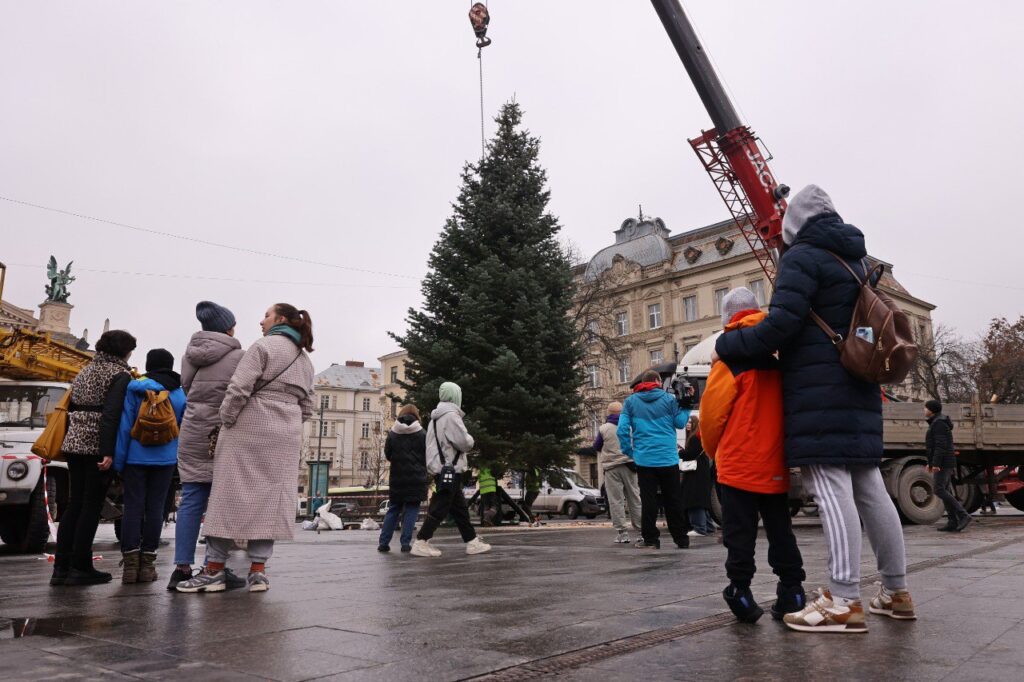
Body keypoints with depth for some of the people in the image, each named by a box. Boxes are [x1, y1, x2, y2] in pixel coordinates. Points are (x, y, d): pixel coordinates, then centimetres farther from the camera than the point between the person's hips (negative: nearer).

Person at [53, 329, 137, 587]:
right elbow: (111, 414, -18)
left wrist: (71, 441, 20)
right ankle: (80, 568, 3)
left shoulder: (86, 371, 18)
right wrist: (108, 452, -21)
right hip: (97, 447, -8)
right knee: (91, 506, -1)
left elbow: (71, 408, 18)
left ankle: (61, 566, 13)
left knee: (74, 504, 12)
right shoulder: (120, 374, -7)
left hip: (74, 443, 8)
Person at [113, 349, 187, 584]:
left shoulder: (135, 388, -2)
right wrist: (180, 460, 20)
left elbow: (125, 426, -5)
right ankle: (147, 563, 7)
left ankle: (130, 563, -1)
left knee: (133, 507, 3)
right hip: (165, 460, 2)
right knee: (155, 509, 5)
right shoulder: (180, 394, 6)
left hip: (136, 458, -1)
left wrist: (118, 462, -2)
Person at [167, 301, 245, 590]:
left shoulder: (190, 352, 11)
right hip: (225, 432, -5)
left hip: (192, 432, 6)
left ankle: (182, 566, 5)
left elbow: (187, 389, 13)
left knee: (191, 500, 7)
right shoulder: (238, 356, -8)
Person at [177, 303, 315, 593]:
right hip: (286, 437, 6)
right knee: (271, 497, 6)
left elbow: (238, 389, -14)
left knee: (231, 493, 0)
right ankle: (258, 570, 5)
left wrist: (225, 423, -5)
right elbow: (306, 407, 16)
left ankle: (215, 569, 5)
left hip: (250, 429, -6)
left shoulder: (263, 346, -5)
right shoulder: (305, 360, 16)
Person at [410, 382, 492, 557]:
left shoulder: (436, 418, 15)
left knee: (460, 507, 13)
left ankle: (472, 542, 19)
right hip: (450, 469, -10)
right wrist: (470, 439, 3)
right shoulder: (451, 415, -15)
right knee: (440, 508, -5)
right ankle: (421, 543, -3)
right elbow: (464, 442, -18)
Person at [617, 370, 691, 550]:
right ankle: (681, 539, 14)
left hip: (644, 459, 0)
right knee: (673, 500, 9)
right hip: (668, 458, 0)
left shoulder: (631, 401, 3)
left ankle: (650, 540, 7)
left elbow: (622, 429, -4)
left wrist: (629, 452, 5)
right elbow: (680, 423, 2)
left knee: (648, 501, 5)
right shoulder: (669, 399, -1)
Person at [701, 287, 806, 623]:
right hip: (777, 463, 5)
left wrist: (712, 448, 6)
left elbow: (712, 408, -10)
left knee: (740, 532, 2)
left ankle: (741, 591, 2)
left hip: (739, 462, -5)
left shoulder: (732, 354, -9)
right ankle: (791, 592, 14)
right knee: (780, 530, 14)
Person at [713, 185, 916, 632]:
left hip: (818, 392, -9)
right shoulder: (857, 261, 23)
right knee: (869, 489, 12)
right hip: (860, 393, 9)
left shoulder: (803, 256, -5)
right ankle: (896, 592, 18)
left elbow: (780, 325, -17)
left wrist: (727, 347, -6)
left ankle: (844, 602, -12)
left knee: (832, 490, -11)